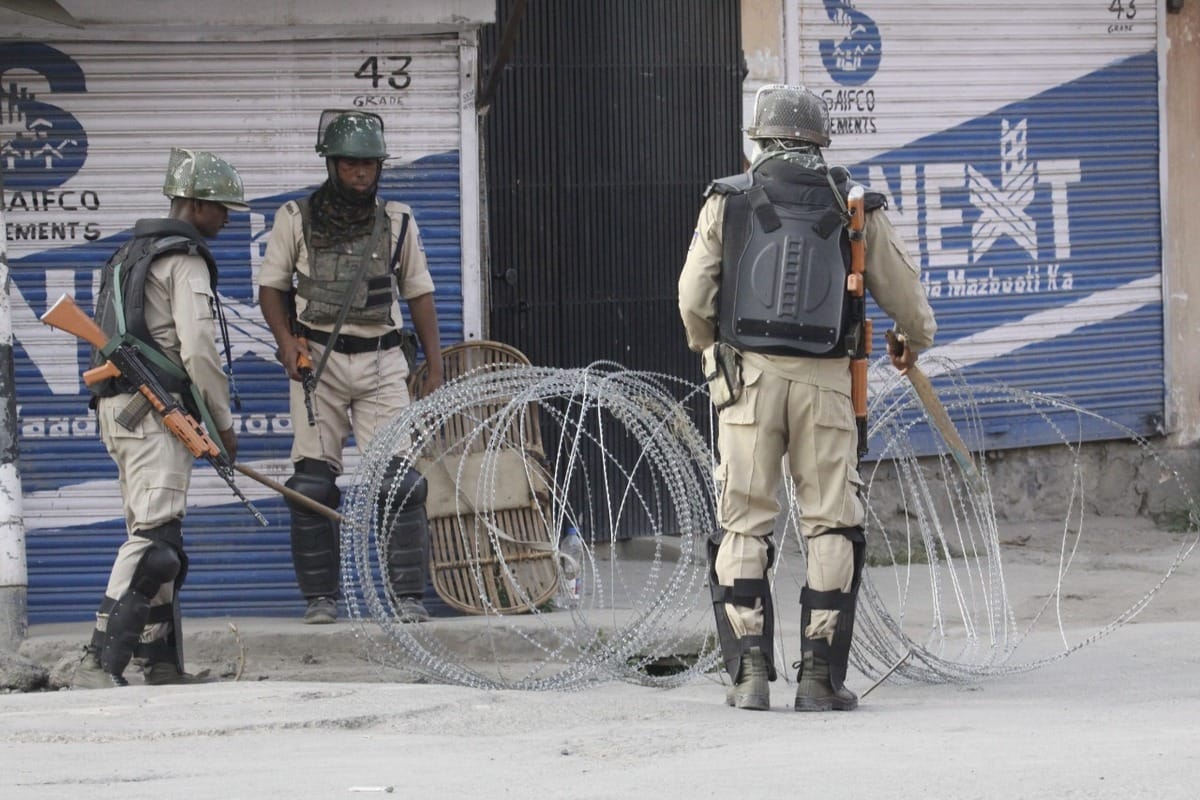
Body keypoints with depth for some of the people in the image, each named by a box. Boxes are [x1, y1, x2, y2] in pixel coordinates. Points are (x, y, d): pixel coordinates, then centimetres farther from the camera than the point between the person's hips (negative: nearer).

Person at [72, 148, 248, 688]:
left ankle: (161, 663, 18)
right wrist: (223, 421, -3)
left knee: (156, 539, 15)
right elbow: (197, 350, -15)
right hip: (155, 408, -10)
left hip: (117, 405, 10)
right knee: (153, 539, -18)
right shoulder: (184, 260, -7)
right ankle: (99, 664, -27)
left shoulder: (132, 254, 23)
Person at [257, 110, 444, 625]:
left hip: (381, 360, 1)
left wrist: (435, 365, 9)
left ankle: (408, 596, -8)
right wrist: (287, 343, -8)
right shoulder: (295, 219, 5)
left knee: (401, 480, -10)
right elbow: (271, 287, 9)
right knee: (313, 482, -4)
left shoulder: (397, 221, 10)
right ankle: (320, 597, 2)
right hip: (317, 359, -1)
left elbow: (418, 293, 14)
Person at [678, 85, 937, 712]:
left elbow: (693, 298, 2)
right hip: (825, 380, 0)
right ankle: (820, 676, 1)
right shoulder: (855, 207, 6)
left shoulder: (728, 200, 4)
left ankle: (749, 672, -2)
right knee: (832, 526, 6)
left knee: (743, 525, 6)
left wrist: (707, 349, 24)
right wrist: (915, 340, 35)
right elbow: (904, 294, 12)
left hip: (748, 377, 0)